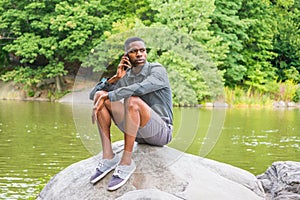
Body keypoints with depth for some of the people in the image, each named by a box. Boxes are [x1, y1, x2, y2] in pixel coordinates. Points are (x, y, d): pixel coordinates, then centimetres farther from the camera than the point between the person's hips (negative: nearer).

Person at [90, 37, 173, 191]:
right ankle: (108, 156, -16)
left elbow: (139, 88, -28)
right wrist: (116, 78, -7)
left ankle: (126, 162, -28)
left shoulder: (158, 71, -7)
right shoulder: (125, 76, 10)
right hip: (137, 133, 6)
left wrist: (106, 97, -26)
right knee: (100, 95, -7)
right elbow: (92, 93, 6)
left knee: (132, 100, -33)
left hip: (161, 131, -6)